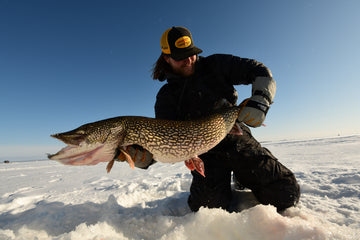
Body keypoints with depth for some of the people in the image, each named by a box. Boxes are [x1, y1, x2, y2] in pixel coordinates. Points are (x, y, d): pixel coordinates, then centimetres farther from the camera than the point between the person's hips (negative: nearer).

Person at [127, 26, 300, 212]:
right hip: (205, 153, 0)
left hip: (238, 139, 1)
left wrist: (259, 100, -18)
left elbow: (260, 72, 3)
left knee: (286, 192, -8)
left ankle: (244, 182, 21)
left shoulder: (216, 65, 4)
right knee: (210, 204, -20)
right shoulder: (166, 97, 3)